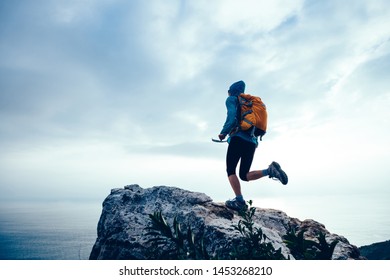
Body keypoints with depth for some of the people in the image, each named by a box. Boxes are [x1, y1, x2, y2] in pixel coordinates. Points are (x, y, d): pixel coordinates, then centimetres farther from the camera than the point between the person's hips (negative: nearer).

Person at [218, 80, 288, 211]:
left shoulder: (232, 99, 8)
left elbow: (232, 118, -13)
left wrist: (223, 133, -3)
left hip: (238, 139, -7)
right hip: (252, 142, 7)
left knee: (230, 171, -1)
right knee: (244, 175, 9)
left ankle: (239, 201, -13)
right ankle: (269, 170, -12)